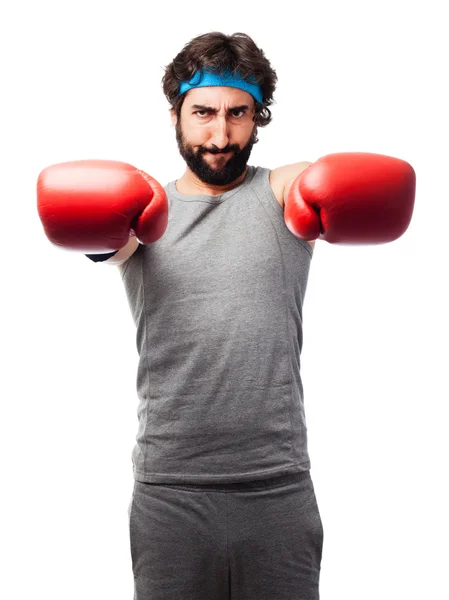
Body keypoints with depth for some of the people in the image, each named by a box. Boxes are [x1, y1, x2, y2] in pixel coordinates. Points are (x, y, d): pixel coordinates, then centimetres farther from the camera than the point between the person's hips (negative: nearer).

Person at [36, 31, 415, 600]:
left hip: (280, 489, 0)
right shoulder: (143, 205, 4)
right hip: (168, 491, 0)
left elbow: (340, 181, -17)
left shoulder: (285, 192, 4)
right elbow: (111, 236, -18)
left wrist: (354, 194, -39)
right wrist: (98, 227, -39)